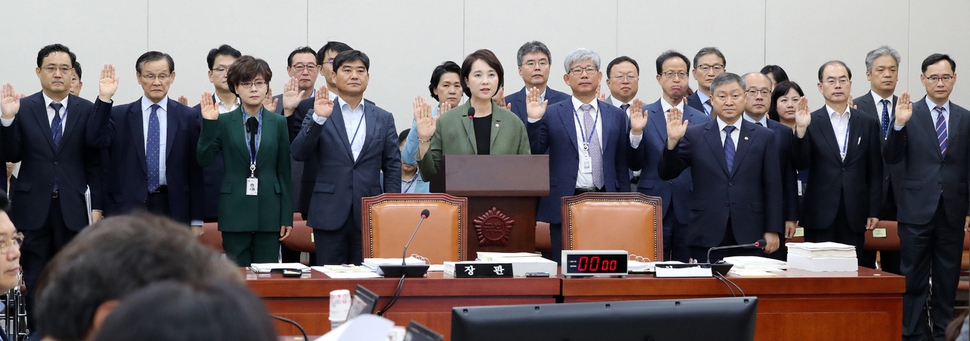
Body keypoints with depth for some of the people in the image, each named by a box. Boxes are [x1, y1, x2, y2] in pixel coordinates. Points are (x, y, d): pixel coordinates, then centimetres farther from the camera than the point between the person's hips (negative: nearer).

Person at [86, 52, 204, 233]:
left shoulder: (189, 117, 4)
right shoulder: (119, 115, 5)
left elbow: (196, 170, 4)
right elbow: (95, 140, -12)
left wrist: (196, 219, 2)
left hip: (172, 210, 0)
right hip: (128, 207, 0)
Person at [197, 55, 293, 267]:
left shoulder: (278, 123, 7)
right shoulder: (224, 122, 4)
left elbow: (284, 171, 7)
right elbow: (203, 160, -4)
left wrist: (287, 217, 4)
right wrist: (208, 124, -15)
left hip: (269, 212, 1)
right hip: (235, 211, -1)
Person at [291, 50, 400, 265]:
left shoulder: (383, 119, 11)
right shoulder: (318, 115, 6)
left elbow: (393, 167, 10)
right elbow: (299, 154, -7)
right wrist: (318, 118, -19)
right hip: (329, 215, -1)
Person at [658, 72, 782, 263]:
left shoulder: (764, 138, 8)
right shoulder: (694, 135, 6)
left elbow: (772, 188, 6)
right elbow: (667, 174, 2)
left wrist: (773, 231, 0)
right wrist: (672, 141, -15)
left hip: (748, 237, 0)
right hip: (706, 236, 0)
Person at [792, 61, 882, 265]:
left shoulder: (868, 123, 9)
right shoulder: (811, 123, 3)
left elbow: (875, 171, 9)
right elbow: (800, 164, -6)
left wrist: (874, 211, 4)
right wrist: (800, 130, -20)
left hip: (854, 216, 2)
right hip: (820, 216, -2)